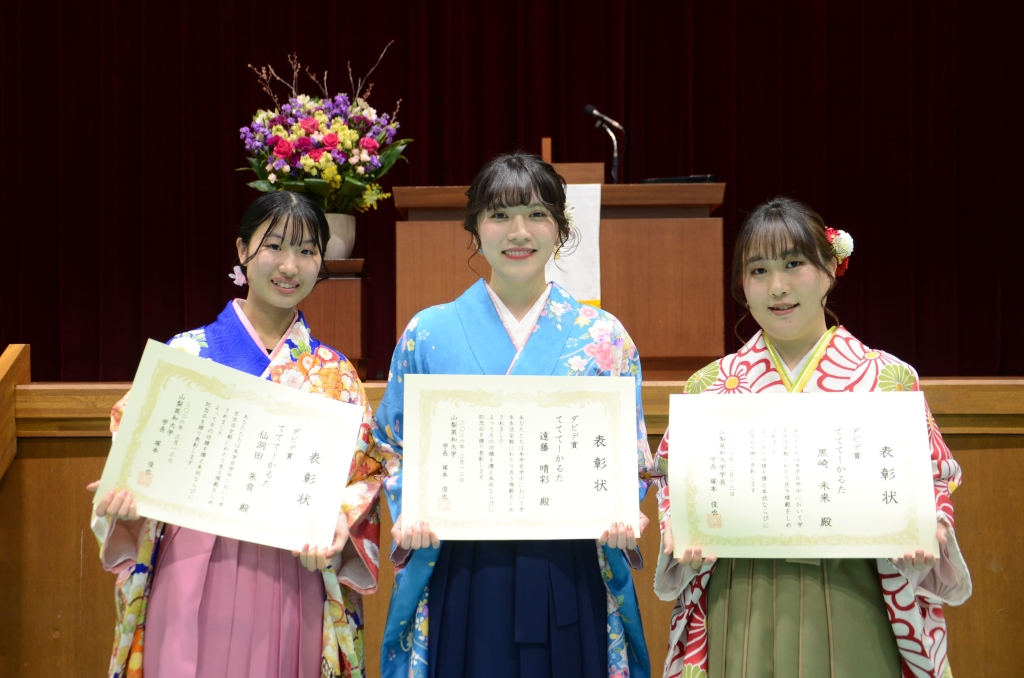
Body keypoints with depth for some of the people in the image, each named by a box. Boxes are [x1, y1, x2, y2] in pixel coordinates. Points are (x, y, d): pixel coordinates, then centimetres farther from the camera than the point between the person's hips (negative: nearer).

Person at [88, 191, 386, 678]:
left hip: (292, 580, 2)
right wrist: (125, 497, -17)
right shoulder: (187, 353, 4)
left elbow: (364, 474, 8)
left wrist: (338, 524, -12)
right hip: (194, 573, -1)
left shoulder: (336, 376, 10)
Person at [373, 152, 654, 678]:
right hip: (461, 578, 0)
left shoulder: (604, 337, 5)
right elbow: (395, 448, 10)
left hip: (571, 578, 0)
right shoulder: (428, 334, 5)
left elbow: (630, 457, 8)